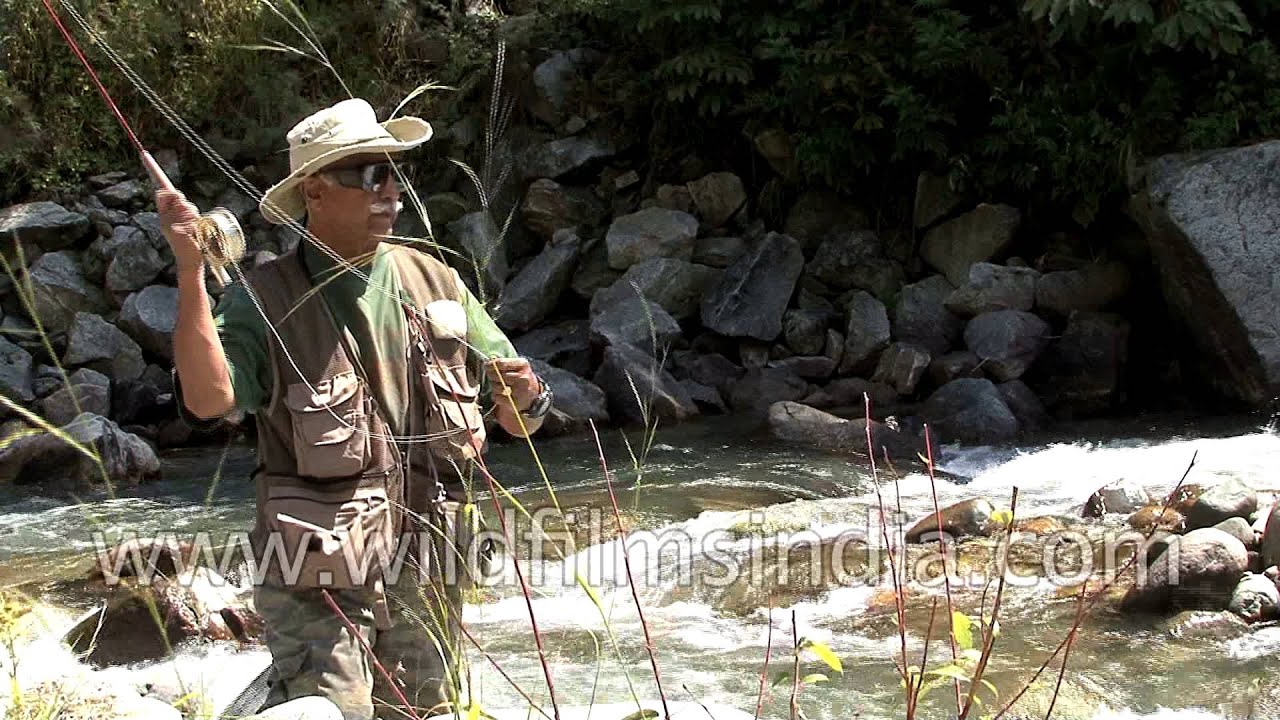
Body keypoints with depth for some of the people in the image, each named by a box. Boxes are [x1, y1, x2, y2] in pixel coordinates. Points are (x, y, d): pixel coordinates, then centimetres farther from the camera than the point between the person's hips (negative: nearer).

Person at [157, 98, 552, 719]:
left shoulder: (435, 283, 8)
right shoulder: (265, 298, -4)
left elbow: (518, 422, 10)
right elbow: (207, 399, -22)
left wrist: (526, 399, -13)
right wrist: (190, 272, -28)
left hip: (431, 575, 5)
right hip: (318, 580, -5)